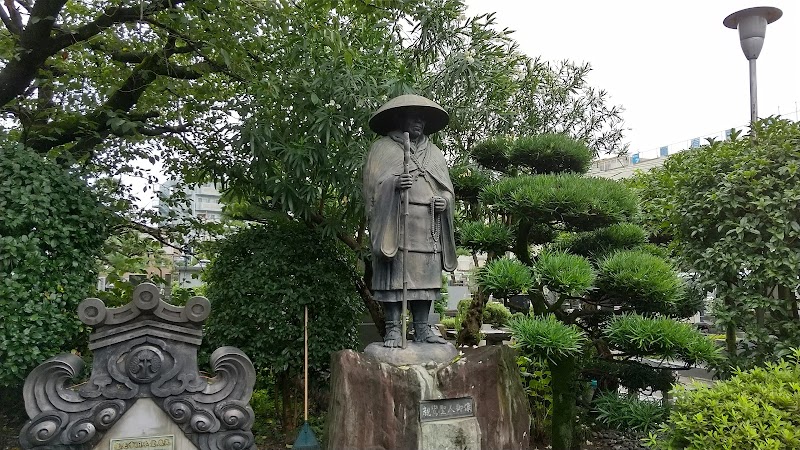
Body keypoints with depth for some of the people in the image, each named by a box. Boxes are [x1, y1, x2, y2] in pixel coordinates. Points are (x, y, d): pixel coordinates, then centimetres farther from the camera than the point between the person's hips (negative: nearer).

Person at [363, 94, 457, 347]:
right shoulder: (382, 149, 9)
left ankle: (422, 328, 11)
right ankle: (393, 329, -4)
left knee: (425, 276, 3)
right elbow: (373, 184, 1)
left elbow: (446, 188, 23)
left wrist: (444, 201, 1)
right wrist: (393, 184, -19)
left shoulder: (434, 153, 23)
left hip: (428, 226, 4)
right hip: (394, 223, -4)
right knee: (394, 274, -8)